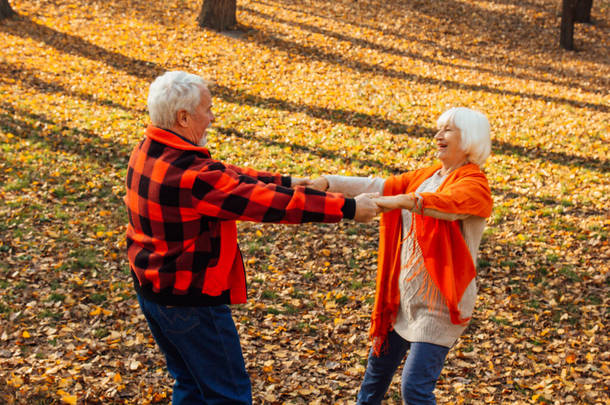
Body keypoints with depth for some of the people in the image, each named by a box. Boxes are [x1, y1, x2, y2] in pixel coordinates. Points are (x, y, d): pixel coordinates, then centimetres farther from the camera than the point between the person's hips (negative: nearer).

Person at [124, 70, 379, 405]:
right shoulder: (190, 176, -29)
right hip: (190, 302, -9)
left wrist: (285, 182, 8)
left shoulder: (148, 152, 0)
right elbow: (271, 203, -27)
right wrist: (348, 208, -20)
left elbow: (225, 177, 8)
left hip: (150, 288, 9)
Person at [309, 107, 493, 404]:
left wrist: (403, 201, -50)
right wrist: (328, 182, -11)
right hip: (405, 296, 8)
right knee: (380, 361, 21)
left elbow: (450, 204, -35)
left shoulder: (473, 184, -12)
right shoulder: (427, 176, 11)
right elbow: (380, 186, 2)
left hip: (438, 304, -8)